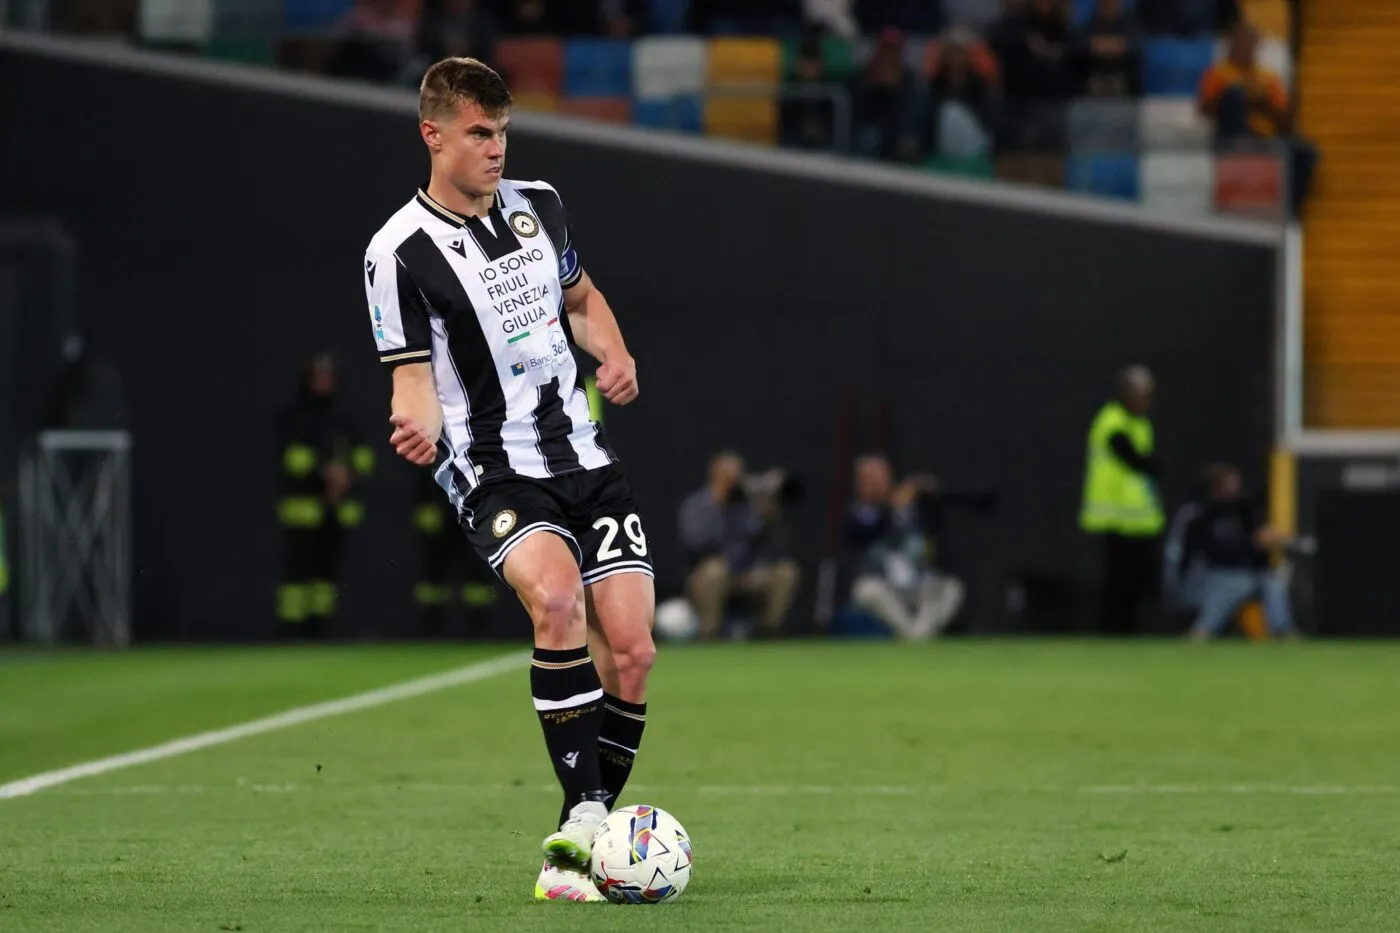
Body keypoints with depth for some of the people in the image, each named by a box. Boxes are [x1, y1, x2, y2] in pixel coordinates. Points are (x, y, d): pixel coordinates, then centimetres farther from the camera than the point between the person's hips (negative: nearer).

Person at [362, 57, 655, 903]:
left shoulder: (537, 205, 9)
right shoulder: (400, 253, -8)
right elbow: (414, 380, -8)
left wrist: (615, 355, 5)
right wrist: (417, 428, -31)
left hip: (587, 460, 6)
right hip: (495, 474, -6)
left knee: (630, 653, -5)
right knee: (558, 597, -33)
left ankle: (587, 843, 11)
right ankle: (584, 814, -28)